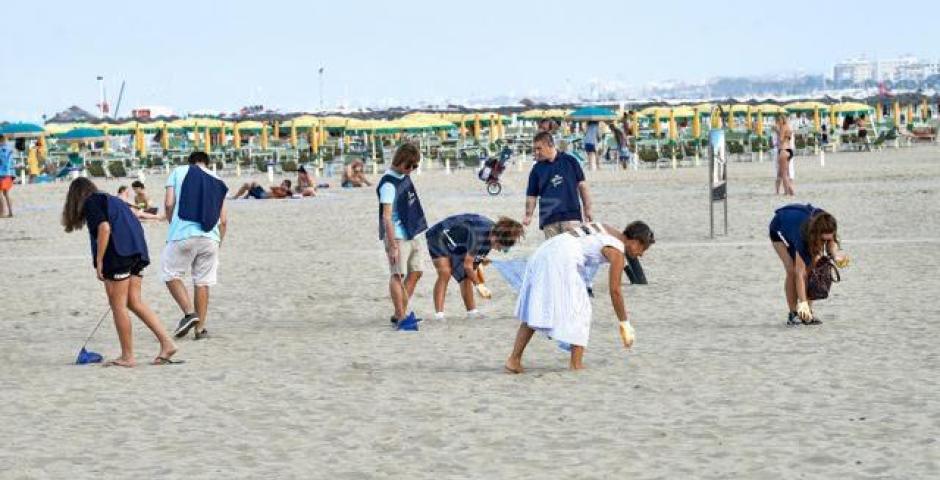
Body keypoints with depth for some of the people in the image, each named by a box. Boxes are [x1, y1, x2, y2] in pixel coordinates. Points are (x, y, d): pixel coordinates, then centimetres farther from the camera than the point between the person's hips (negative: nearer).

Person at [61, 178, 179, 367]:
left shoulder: (90, 203, 1)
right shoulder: (113, 200, 26)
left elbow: (104, 228, -15)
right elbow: (135, 226, 22)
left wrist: (99, 261, -12)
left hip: (118, 255, -8)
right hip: (136, 252, 8)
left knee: (118, 305, 0)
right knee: (135, 302, 9)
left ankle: (127, 356, 3)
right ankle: (167, 343, 0)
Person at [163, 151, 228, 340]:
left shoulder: (179, 172, 9)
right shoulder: (217, 181, 17)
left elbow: (169, 203, -2)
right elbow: (223, 219, 12)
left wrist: (173, 225, 12)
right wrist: (219, 241, 23)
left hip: (183, 234, -3)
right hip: (210, 237, 3)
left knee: (171, 275, 10)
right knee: (202, 282, 9)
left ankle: (189, 312, -8)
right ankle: (200, 328, 9)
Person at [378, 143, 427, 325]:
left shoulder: (405, 177, 10)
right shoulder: (388, 184, -17)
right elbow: (386, 216, -22)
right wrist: (392, 245, -26)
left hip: (411, 234, 9)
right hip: (397, 236, -9)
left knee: (416, 271, 10)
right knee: (398, 274, -7)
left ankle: (401, 312, 16)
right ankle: (400, 315, -6)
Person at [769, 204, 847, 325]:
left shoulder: (826, 228, -34)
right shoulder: (802, 234, -45)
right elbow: (799, 273, -44)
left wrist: (836, 255, -48)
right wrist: (803, 303, -47)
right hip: (779, 228, -5)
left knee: (812, 268, -12)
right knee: (792, 270, -20)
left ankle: (808, 312, -6)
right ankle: (793, 313, -8)